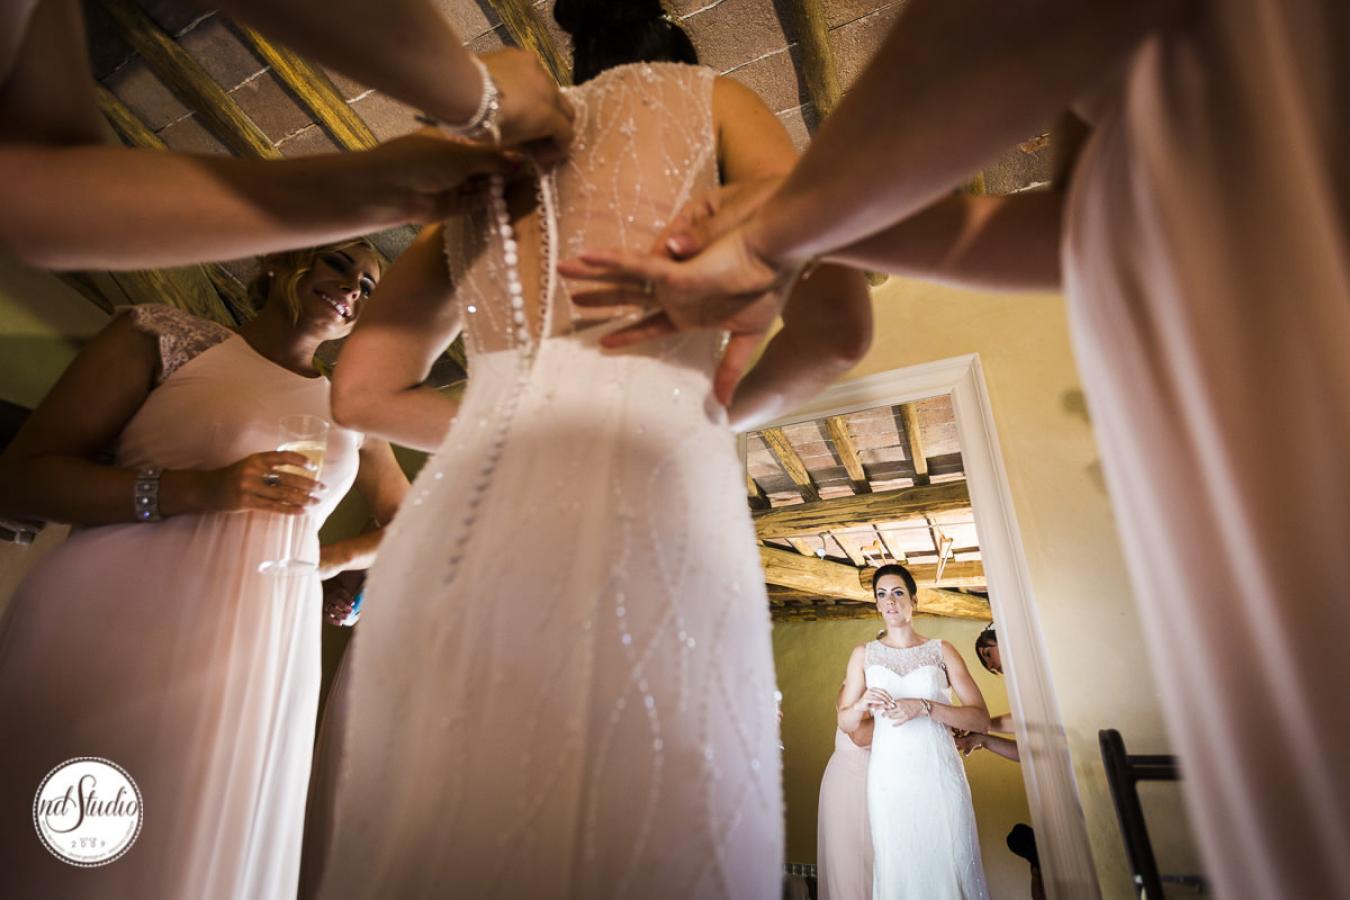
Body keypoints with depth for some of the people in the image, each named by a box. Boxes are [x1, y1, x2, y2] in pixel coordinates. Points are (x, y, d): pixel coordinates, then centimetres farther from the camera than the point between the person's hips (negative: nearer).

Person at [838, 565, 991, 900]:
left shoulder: (941, 651, 4)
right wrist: (861, 705, -12)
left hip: (939, 774, -1)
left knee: (949, 864, 2)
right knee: (898, 870, 6)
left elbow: (981, 718, -4)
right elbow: (845, 723, 10)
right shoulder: (863, 654, 7)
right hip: (889, 777, 1)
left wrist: (923, 707, -17)